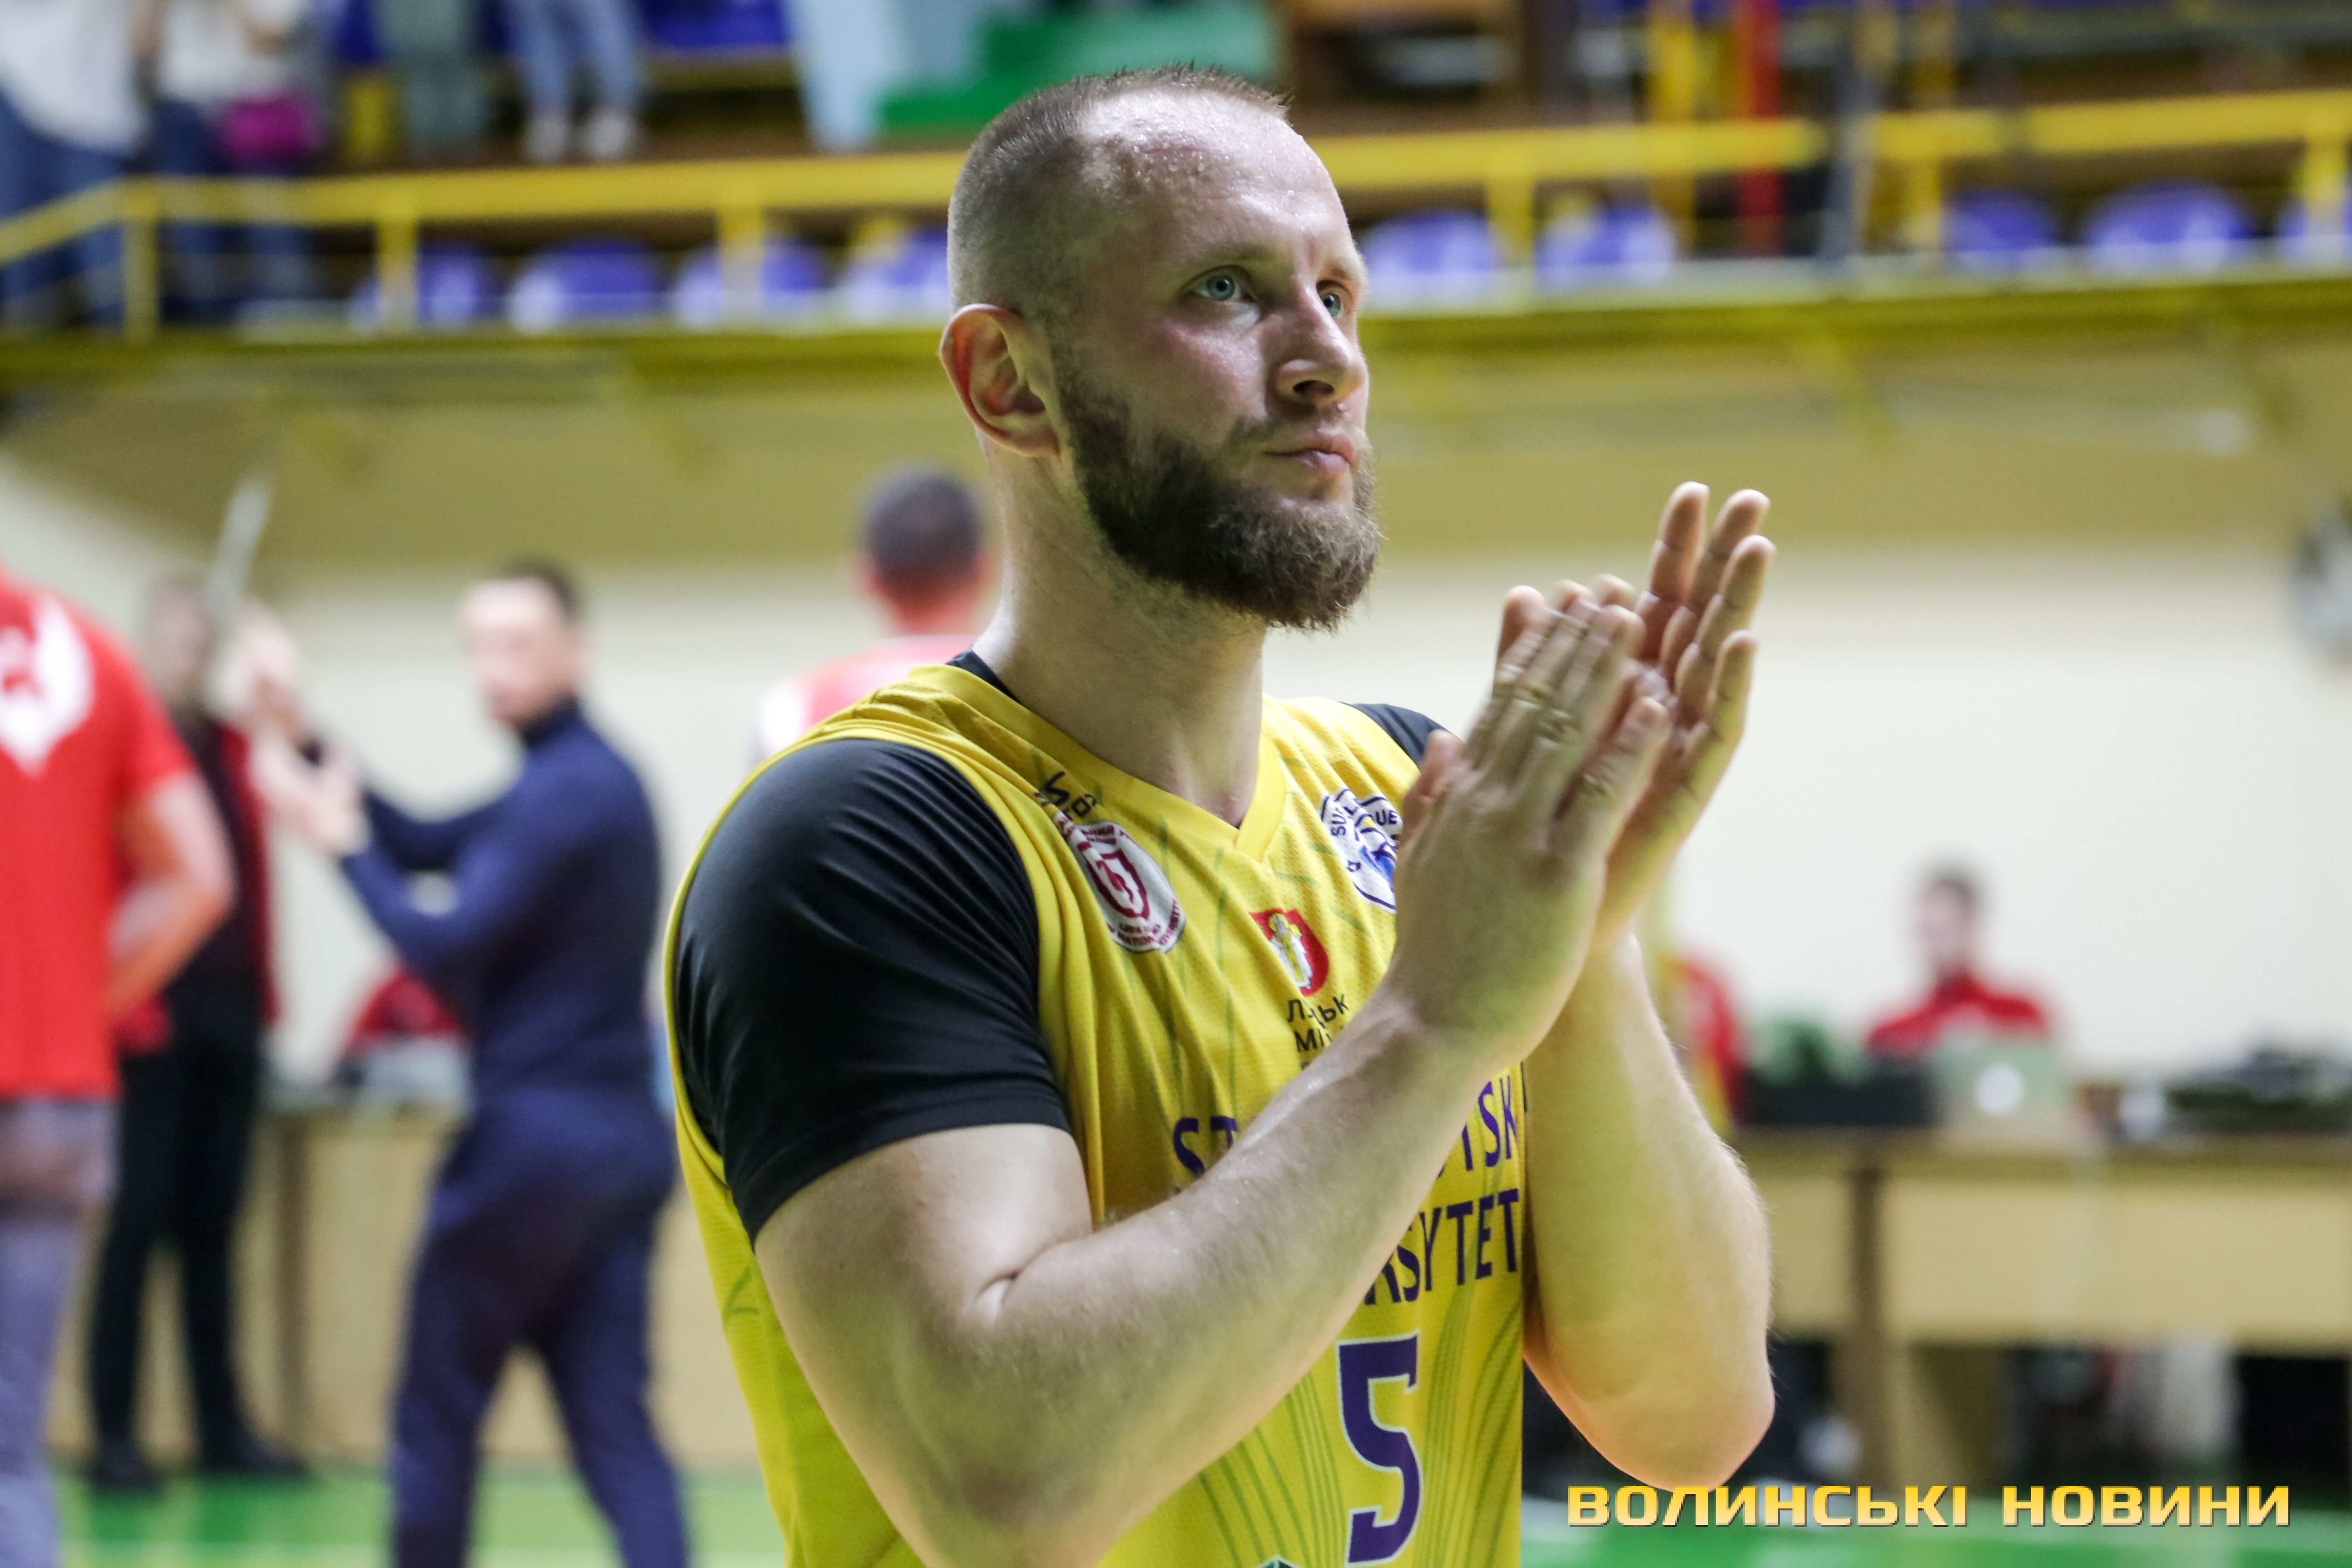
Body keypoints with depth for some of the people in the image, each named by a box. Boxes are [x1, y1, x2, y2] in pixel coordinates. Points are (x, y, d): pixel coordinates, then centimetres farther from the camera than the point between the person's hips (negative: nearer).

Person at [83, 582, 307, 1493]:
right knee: (139, 1219, -5)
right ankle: (114, 1435, -2)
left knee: (212, 1223, 9)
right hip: (153, 1014, -6)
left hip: (228, 1015, 6)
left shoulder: (231, 750, 14)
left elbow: (252, 874, 12)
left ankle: (223, 1427, 13)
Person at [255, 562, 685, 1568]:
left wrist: (344, 843, -7)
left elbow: (443, 948, -18)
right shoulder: (597, 779, 16)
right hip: (624, 1136, 9)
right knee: (614, 1425, 2)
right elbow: (426, 845, 19)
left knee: (438, 1413, 6)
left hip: (534, 1134, -9)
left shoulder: (564, 794, -13)